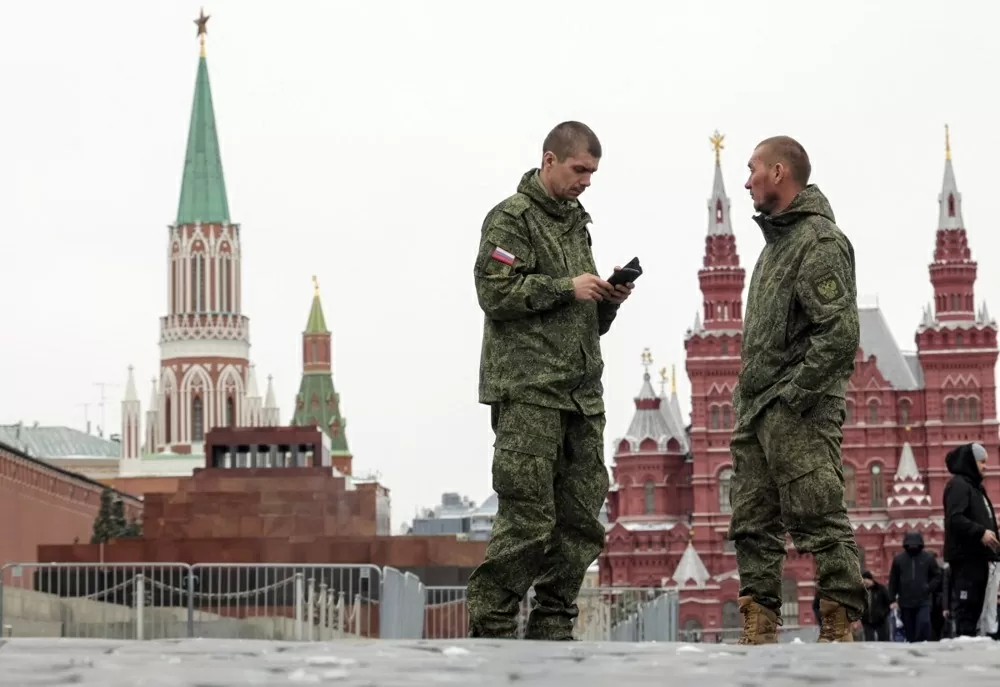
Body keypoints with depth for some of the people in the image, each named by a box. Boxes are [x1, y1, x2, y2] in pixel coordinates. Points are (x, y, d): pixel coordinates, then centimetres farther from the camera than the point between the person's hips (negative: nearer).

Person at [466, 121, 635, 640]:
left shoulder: (576, 223, 23)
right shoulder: (511, 218, -2)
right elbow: (495, 292, -15)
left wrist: (608, 299, 6)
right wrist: (566, 287, -12)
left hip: (581, 392, 8)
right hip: (528, 388, -8)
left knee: (581, 518, 5)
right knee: (528, 517, -11)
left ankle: (553, 627, 11)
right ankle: (490, 626, -5)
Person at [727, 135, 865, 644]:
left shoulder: (819, 241, -11)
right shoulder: (776, 241, 20)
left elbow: (840, 334, -21)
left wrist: (793, 395, -19)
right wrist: (748, 401, 16)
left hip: (797, 412, -10)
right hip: (757, 412, 10)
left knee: (820, 523, -9)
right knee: (753, 525, 9)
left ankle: (840, 630, -8)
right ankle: (759, 631, 12)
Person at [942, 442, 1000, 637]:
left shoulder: (974, 486, 23)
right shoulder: (958, 485, -7)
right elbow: (955, 518, -20)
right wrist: (980, 532, -26)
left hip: (977, 555, 10)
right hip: (966, 555, -10)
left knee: (975, 604, 8)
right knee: (966, 604, -13)